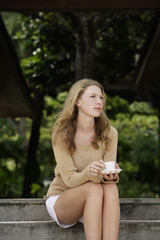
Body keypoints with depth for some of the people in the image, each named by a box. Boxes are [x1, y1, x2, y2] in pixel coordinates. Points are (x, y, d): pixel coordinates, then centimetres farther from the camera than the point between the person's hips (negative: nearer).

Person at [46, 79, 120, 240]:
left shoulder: (109, 134, -6)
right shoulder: (61, 134, -14)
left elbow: (109, 170, -8)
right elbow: (69, 179, -18)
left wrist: (111, 176, -34)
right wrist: (89, 173, -41)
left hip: (92, 202, 3)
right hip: (60, 201, -3)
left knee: (111, 188, -31)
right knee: (94, 188, -33)